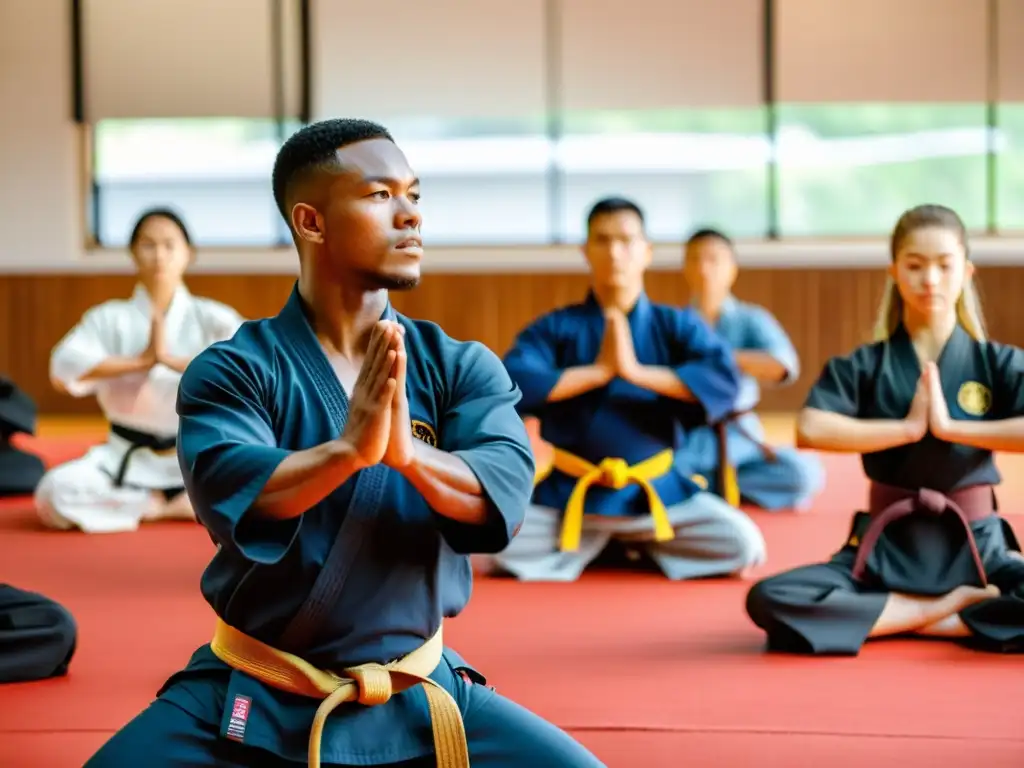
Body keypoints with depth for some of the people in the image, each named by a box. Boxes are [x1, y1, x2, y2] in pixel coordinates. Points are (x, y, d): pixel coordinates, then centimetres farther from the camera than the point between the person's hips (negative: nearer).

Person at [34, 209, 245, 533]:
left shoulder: (210, 317, -1)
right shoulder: (110, 318, 0)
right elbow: (64, 368, -16)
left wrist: (171, 359, -25)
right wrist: (140, 361, -22)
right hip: (126, 460, 0)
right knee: (56, 492, -27)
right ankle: (166, 506, -8)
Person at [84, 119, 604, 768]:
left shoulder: (461, 368, 0)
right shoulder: (234, 370, -8)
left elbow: (505, 496, -17)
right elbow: (228, 495, -25)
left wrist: (408, 451, -37)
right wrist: (348, 450, -42)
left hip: (418, 697, 2)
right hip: (250, 702, -2)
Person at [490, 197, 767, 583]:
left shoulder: (676, 326, 2)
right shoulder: (555, 328, 0)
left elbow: (725, 382, -15)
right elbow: (511, 385, -18)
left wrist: (637, 371, -22)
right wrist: (598, 371, -18)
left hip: (659, 491, 1)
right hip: (570, 493, 0)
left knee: (744, 547, -18)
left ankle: (641, 547, 9)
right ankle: (588, 547, 7)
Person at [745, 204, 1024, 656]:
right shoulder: (863, 366, 0)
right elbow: (811, 430, -19)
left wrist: (950, 427, -19)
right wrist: (909, 427, -18)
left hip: (974, 544, -1)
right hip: (887, 546, 1)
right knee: (769, 602, -25)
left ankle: (896, 617, -17)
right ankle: (942, 608, -15)